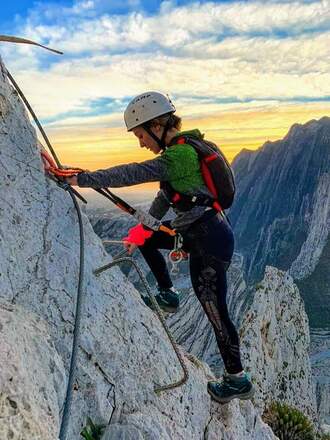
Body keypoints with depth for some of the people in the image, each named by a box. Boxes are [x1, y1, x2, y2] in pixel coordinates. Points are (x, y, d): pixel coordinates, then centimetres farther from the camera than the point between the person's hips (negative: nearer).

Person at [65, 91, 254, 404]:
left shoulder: (179, 155, -20)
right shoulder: (183, 149, 12)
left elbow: (131, 174, -27)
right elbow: (165, 196, 17)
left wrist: (81, 179, -24)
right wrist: (142, 229, 18)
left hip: (209, 242, -10)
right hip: (199, 231, 10)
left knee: (216, 313, 2)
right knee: (144, 236, 18)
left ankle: (238, 381, 21)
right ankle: (167, 294, 26)